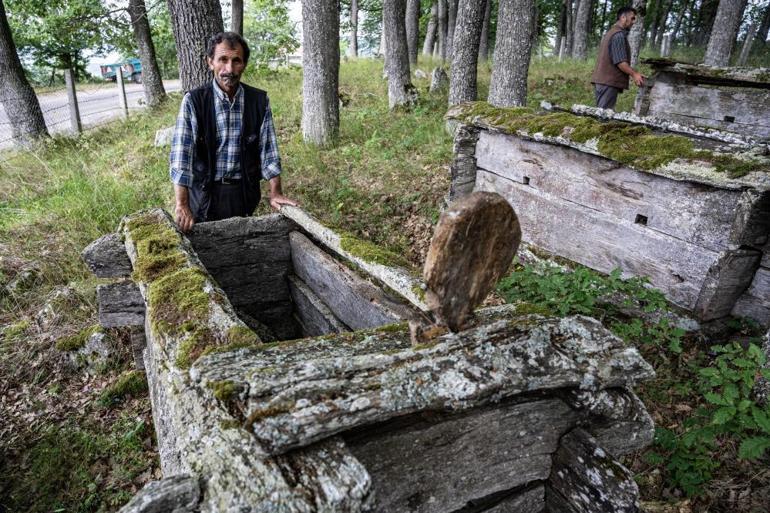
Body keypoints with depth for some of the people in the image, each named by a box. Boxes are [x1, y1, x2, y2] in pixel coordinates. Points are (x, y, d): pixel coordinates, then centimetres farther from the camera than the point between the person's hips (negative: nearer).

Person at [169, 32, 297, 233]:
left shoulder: (260, 100, -2)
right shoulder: (193, 101, -9)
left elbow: (268, 149, 1)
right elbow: (181, 153, -14)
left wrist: (275, 193, -5)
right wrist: (181, 205, -23)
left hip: (246, 192, 2)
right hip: (205, 192, -2)